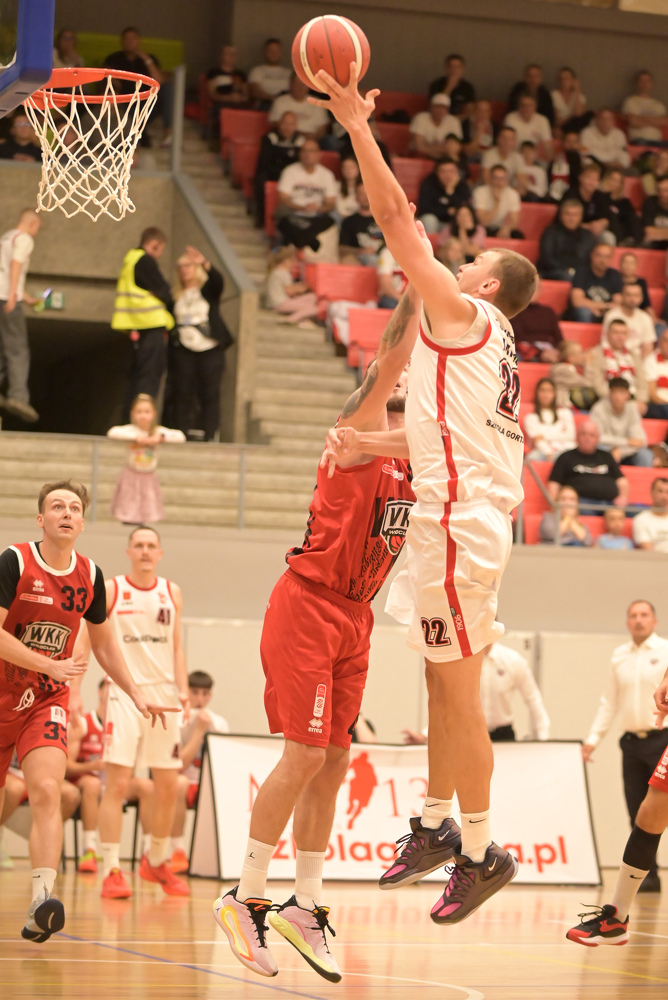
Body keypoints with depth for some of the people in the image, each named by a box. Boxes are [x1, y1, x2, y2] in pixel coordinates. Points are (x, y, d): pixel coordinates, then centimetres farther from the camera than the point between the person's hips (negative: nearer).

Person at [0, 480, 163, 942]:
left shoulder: (90, 576, 1)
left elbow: (104, 644, 16)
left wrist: (135, 694, 10)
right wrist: (51, 666, -23)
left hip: (47, 702, 2)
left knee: (47, 792, -20)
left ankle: (42, 900, -30)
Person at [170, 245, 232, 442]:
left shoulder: (209, 290, 5)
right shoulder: (175, 296, 13)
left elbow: (218, 280, -16)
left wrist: (205, 263, -32)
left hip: (210, 351, -2)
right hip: (184, 351, 2)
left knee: (210, 396, -4)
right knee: (183, 396, -1)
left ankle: (210, 437, -4)